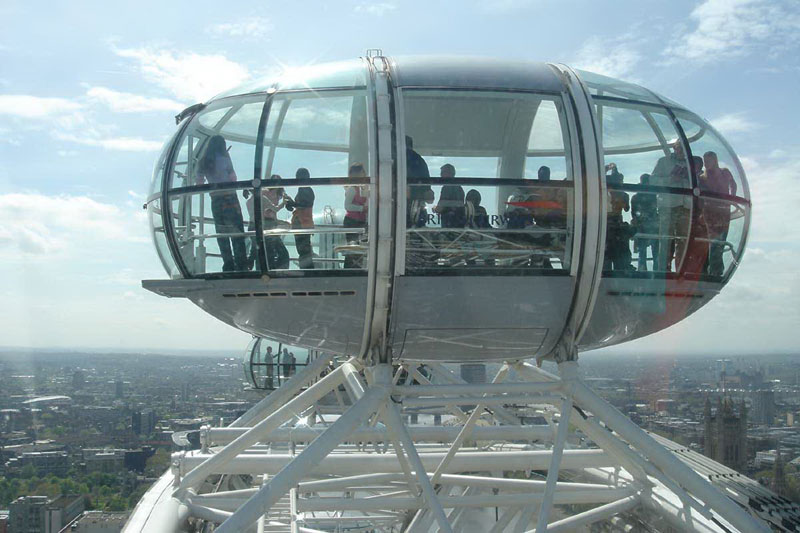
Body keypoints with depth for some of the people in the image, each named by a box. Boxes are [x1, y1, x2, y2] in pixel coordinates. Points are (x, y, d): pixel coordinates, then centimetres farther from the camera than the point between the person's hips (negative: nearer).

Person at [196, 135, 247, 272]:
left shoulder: (203, 162, 8)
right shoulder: (223, 159, -6)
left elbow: (199, 183, 9)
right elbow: (233, 179, -10)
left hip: (215, 201, 5)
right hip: (229, 198, -5)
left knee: (222, 235, 10)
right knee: (237, 233, -3)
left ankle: (228, 266, 8)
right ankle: (241, 265, -9)